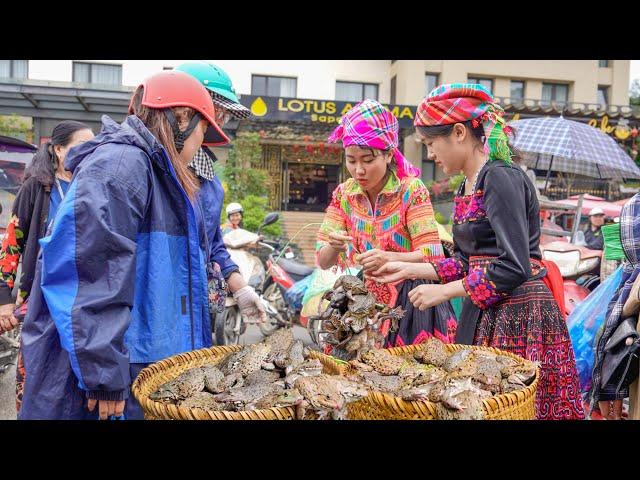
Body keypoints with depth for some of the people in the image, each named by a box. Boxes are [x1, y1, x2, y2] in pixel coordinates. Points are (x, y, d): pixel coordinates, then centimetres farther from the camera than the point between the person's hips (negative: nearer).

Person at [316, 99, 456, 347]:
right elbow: (323, 262, -1)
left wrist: (389, 258, -32)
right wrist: (334, 247, -23)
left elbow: (432, 255, -15)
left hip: (408, 305, -3)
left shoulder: (411, 189, -9)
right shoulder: (343, 194, 2)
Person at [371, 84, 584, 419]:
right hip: (483, 315, 8)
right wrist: (410, 270, 10)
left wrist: (444, 291, -15)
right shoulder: (466, 188, 13)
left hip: (517, 316, -8)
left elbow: (514, 267, -21)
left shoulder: (501, 178, -14)